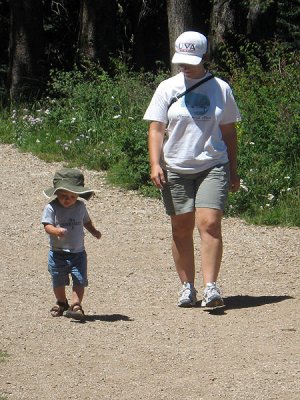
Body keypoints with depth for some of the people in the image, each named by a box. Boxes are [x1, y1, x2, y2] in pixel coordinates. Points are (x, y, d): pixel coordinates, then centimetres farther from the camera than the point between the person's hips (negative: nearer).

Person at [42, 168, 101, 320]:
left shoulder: (80, 206, 3)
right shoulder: (51, 208, -10)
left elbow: (86, 221, 19)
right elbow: (47, 226, -17)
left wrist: (94, 231, 2)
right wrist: (56, 231, -38)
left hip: (78, 253, 2)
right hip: (58, 253, -2)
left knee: (79, 280, -11)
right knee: (58, 282, 12)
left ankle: (75, 305, -11)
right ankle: (62, 303, 35)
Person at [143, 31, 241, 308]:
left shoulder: (221, 89, 6)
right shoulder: (168, 89, 4)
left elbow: (229, 132, 12)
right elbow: (156, 129, 1)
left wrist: (233, 171, 12)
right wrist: (155, 164, -13)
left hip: (213, 167, -1)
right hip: (175, 170, 1)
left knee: (209, 223, -15)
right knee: (182, 228, 5)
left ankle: (211, 286, -19)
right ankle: (187, 286, 14)